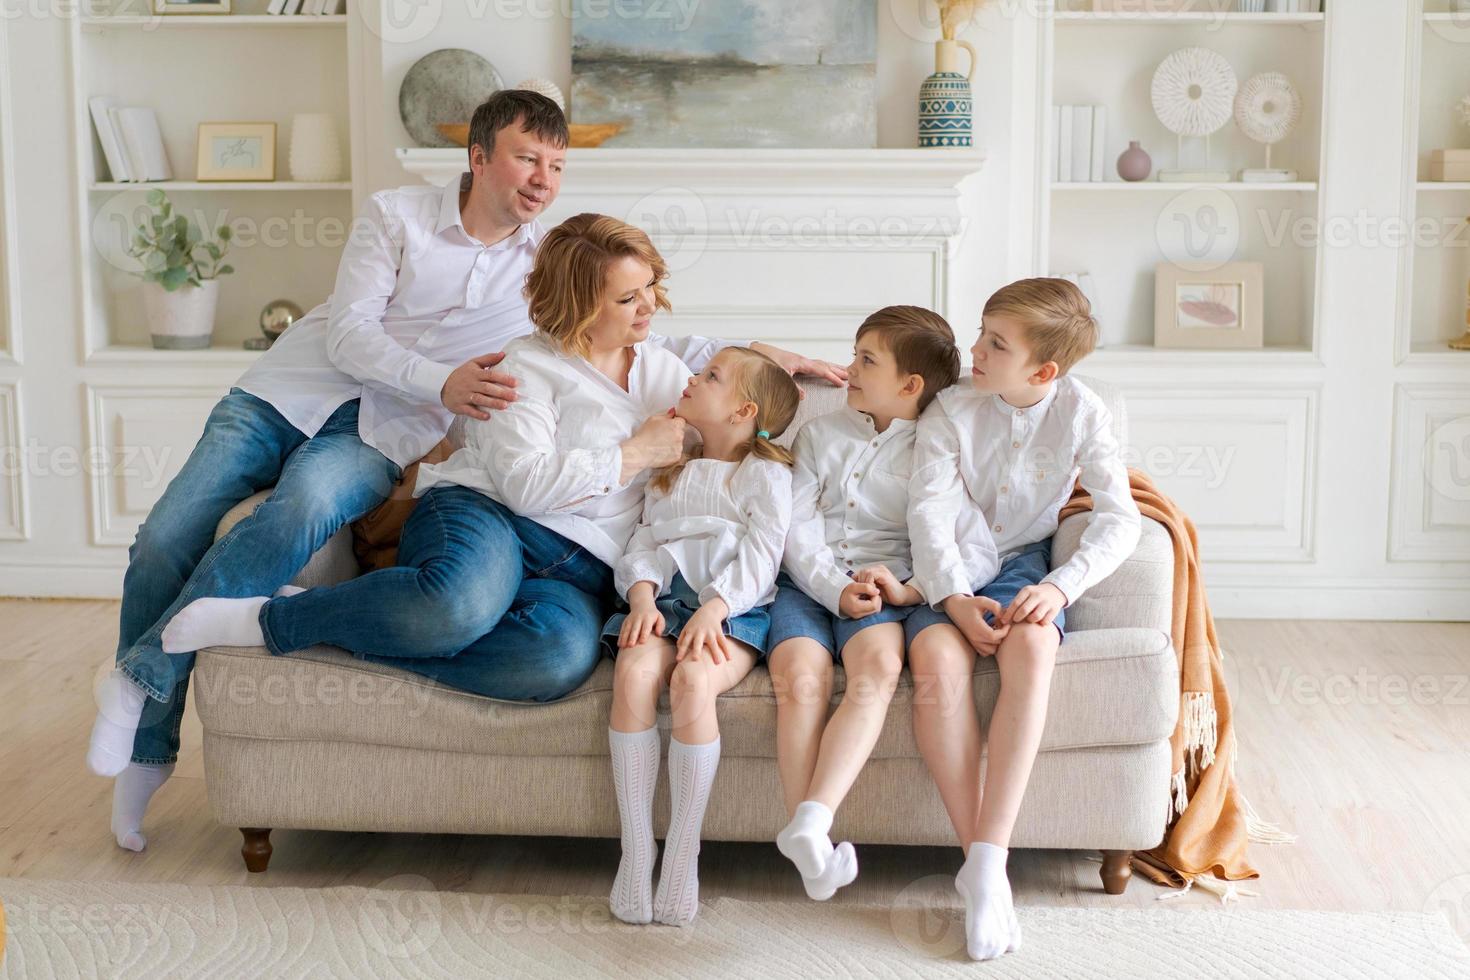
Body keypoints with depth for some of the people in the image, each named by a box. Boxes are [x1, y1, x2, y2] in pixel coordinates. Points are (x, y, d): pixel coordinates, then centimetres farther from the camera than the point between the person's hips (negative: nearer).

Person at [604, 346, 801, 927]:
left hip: (733, 611, -4)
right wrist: (642, 598, -5)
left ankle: (683, 851, -27)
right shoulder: (669, 476, 31)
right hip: (665, 598, 4)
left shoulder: (767, 474, 14)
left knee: (693, 678, -35)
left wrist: (714, 607, -19)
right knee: (635, 670, -30)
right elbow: (644, 545, 17)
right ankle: (634, 848, -28)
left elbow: (759, 557, -1)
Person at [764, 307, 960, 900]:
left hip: (884, 587, -1)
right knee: (799, 677, -30)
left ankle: (812, 821, -45)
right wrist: (837, 590, -11)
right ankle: (808, 845, -32)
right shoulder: (820, 434, 19)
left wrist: (908, 589, -21)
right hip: (809, 582, 2)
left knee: (879, 667, -35)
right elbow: (798, 528, 6)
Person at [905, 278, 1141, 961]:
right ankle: (981, 862, -27)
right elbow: (930, 511, -12)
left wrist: (1061, 585, -25)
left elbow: (1119, 519, -10)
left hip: (1021, 565, 0)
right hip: (948, 574, 0)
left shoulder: (1080, 412, -4)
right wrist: (954, 598, -27)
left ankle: (986, 860, -35)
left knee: (1031, 647, -35)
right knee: (938, 661, -33)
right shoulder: (952, 411, -5)